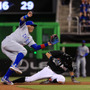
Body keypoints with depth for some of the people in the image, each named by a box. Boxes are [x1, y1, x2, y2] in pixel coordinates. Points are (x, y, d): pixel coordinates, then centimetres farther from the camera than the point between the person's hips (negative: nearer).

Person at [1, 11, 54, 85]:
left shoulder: (30, 39, 26)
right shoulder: (23, 27, 10)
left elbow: (36, 47, 18)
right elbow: (21, 20, -11)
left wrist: (47, 44, 10)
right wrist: (27, 16, -30)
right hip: (8, 41, -9)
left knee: (16, 61, 1)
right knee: (23, 50, -21)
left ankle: (5, 78, 2)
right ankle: (14, 66, -34)